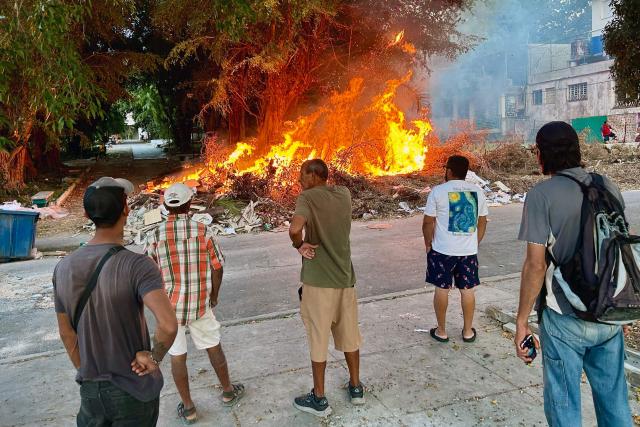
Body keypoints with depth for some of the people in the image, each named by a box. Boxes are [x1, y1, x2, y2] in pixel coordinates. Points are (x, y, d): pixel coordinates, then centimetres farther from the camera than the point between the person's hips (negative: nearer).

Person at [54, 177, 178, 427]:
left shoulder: (64, 268, -6)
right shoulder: (137, 265, -24)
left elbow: (66, 333, 4)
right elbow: (168, 325, -37)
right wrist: (154, 357, -19)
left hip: (90, 390, 4)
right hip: (133, 391, -4)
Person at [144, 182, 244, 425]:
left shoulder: (155, 236, -8)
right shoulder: (202, 231, -10)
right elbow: (217, 268, -5)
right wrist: (214, 296, 11)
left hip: (169, 305, 0)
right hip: (199, 304, 0)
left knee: (177, 356, 14)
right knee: (214, 348, 19)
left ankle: (188, 408, 26)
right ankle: (228, 392, 37)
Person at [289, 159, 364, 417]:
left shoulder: (307, 197, -14)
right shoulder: (344, 193, 4)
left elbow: (295, 228, -32)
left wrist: (299, 245, -14)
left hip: (319, 280, -6)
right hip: (345, 276, 6)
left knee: (318, 339, 7)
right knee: (349, 335, 18)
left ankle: (319, 399, 20)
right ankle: (356, 388, 33)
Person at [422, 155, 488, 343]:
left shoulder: (438, 191, -9)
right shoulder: (477, 191, 3)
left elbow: (428, 222, -7)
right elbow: (482, 222, 9)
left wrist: (428, 244, 6)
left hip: (442, 250, -3)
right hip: (469, 250, 3)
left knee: (442, 289, 9)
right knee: (468, 290, 12)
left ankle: (441, 331, 18)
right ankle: (468, 331, 23)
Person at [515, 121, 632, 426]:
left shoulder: (541, 195, -14)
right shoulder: (609, 188, 3)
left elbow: (536, 265, -17)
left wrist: (521, 320, -8)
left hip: (566, 319, -5)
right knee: (614, 400, 20)